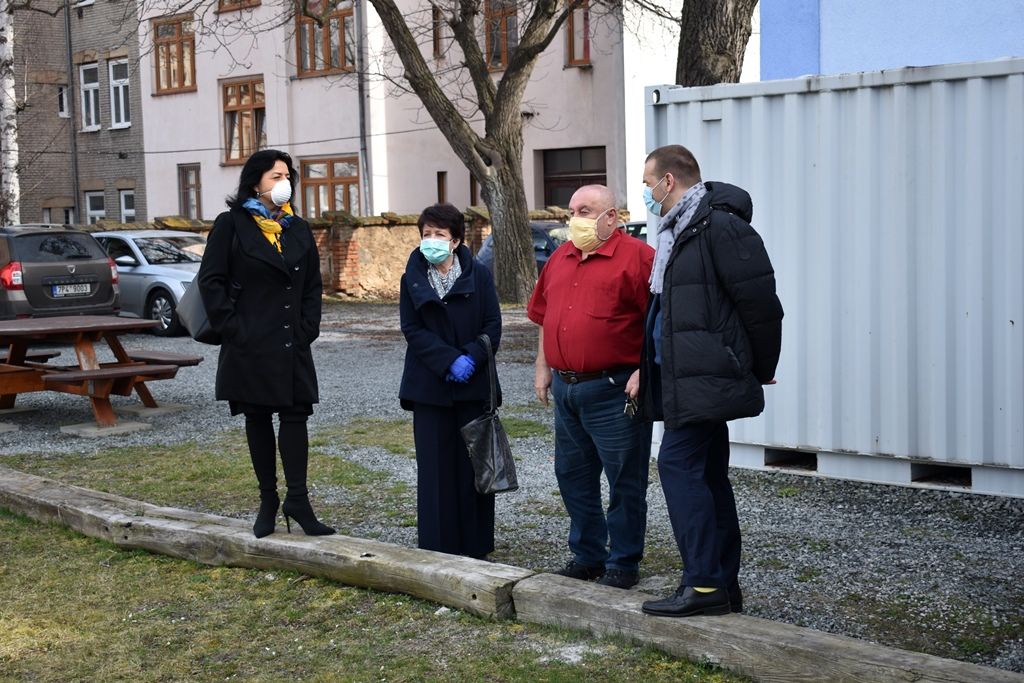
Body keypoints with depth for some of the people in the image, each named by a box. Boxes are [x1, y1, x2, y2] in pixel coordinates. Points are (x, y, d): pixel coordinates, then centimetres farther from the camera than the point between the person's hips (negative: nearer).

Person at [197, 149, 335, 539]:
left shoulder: (298, 229, 12)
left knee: (295, 416, -3)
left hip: (293, 346, 3)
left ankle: (298, 500, -1)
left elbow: (313, 286, 15)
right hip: (250, 346, -3)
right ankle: (268, 500, 15)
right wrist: (231, 328, -11)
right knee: (257, 418, 6)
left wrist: (307, 329, 3)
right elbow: (210, 280, -5)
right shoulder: (232, 225, -2)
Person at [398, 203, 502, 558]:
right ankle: (438, 546, 9)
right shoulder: (412, 279, 4)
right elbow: (412, 329, -3)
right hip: (430, 388, 0)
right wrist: (449, 360, -15)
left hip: (474, 384, 0)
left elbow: (493, 325, -1)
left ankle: (476, 545, 14)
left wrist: (472, 358, -17)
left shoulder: (478, 276, 2)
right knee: (436, 466, 1)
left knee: (474, 463, 4)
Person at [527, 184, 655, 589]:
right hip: (566, 388, 8)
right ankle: (587, 556, 28)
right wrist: (543, 367, 16)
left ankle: (623, 563, 14)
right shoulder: (560, 259, 14)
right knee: (573, 476, 15)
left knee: (624, 481, 2)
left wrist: (645, 372, -18)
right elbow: (544, 317, 21)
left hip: (614, 389, -7)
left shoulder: (636, 257, -9)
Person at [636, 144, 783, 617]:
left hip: (704, 379, -10)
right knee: (707, 476, 12)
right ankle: (724, 587, 19)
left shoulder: (720, 225, -14)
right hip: (690, 378, 10)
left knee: (679, 464, -12)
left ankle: (704, 583, -7)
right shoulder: (677, 231, 18)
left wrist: (760, 370, -5)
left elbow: (761, 303, -14)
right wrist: (649, 367, 20)